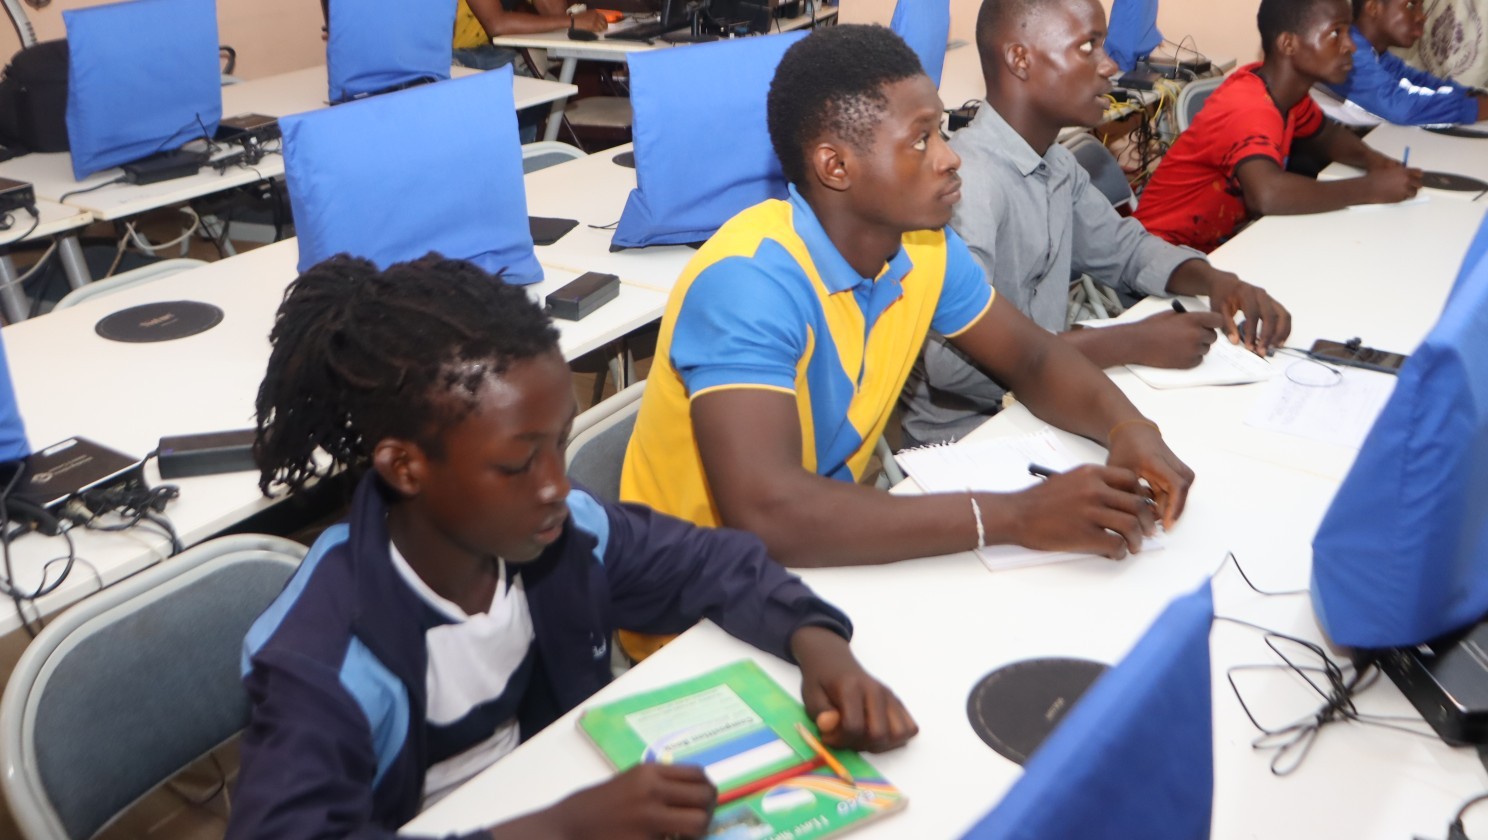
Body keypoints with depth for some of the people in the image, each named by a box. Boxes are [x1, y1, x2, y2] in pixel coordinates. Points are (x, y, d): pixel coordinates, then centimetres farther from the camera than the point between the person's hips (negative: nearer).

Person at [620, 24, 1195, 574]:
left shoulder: (923, 246, -5)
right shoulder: (748, 282, -27)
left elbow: (1031, 357, 7)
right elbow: (765, 514, -38)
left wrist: (1127, 427, -14)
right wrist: (1014, 516, -35)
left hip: (829, 554, 6)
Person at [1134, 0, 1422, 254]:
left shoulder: (1284, 88, -1)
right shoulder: (1249, 107, -26)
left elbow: (1326, 135, 19)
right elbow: (1267, 194, -44)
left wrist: (1372, 159, -4)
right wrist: (1371, 188, -30)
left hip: (1222, 240, 8)